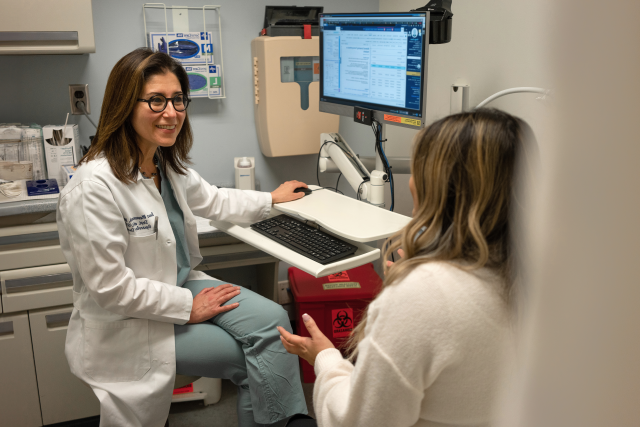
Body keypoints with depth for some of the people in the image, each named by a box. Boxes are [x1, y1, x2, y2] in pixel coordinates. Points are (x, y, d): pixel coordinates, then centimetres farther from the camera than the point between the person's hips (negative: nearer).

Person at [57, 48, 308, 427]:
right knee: (251, 360, -8)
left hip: (181, 284, 8)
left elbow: (211, 200, 21)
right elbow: (110, 288, -25)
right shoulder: (95, 186, -27)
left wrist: (271, 199, 26)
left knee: (271, 320, -9)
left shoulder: (166, 165, 1)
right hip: (128, 326, -8)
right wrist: (188, 307, -18)